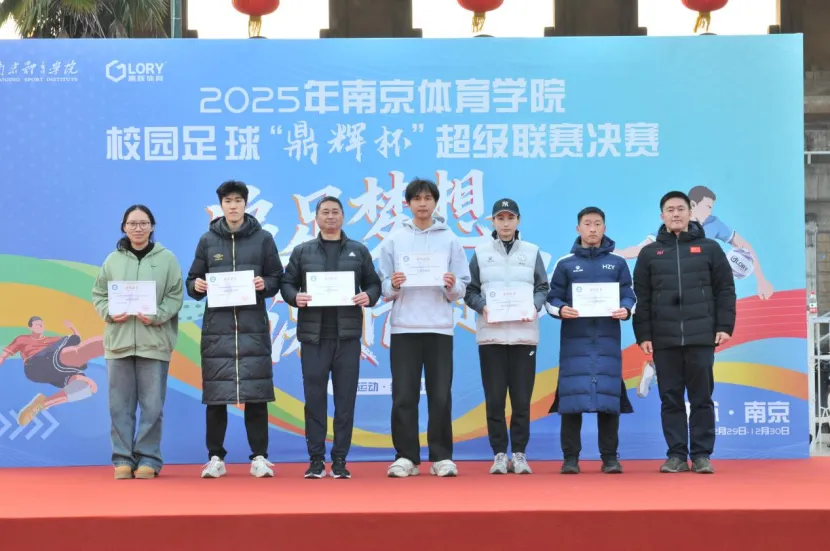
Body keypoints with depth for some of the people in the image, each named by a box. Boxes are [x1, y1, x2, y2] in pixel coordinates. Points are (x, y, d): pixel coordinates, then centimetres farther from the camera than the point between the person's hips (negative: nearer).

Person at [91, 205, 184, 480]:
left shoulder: (167, 259, 3)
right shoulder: (113, 259, 7)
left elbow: (175, 296, 1)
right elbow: (98, 294, 11)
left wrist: (157, 315, -15)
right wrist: (110, 312, -8)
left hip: (154, 341, -2)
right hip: (118, 341, 2)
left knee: (152, 405, 0)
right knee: (120, 404, 4)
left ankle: (148, 458, 8)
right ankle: (123, 458, 11)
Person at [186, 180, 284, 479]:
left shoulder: (263, 238, 6)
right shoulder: (208, 240, 9)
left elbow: (277, 278, 8)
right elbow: (193, 281, 12)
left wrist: (265, 284, -12)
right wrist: (196, 286, -9)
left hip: (253, 326, -1)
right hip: (217, 326, 1)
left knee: (256, 393, -1)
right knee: (215, 394, 3)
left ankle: (259, 456, 6)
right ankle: (216, 457, 11)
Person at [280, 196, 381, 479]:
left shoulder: (359, 251, 12)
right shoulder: (302, 251, 11)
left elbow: (374, 283, 12)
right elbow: (287, 283, 10)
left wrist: (369, 297, -9)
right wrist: (295, 297, -11)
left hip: (347, 334, 0)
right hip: (313, 334, 0)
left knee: (345, 398, 1)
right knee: (314, 398, 0)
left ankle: (340, 460, 7)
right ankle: (316, 459, 6)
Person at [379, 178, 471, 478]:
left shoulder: (450, 240, 6)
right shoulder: (394, 240, 6)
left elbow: (462, 288, 5)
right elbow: (383, 287, 5)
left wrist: (452, 287, -16)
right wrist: (393, 286, -16)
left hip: (440, 327, 0)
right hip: (404, 327, 0)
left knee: (441, 396, 2)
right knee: (404, 396, 1)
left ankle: (442, 457, 9)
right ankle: (406, 456, 8)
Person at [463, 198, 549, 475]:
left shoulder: (532, 251, 11)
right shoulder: (481, 252, 8)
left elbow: (543, 288, 10)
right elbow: (470, 291, 6)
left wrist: (534, 306, -9)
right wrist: (482, 306, -13)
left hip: (524, 334, 0)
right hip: (490, 335, 0)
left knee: (522, 398, 0)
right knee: (495, 398, 0)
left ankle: (519, 454, 9)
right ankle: (499, 454, 7)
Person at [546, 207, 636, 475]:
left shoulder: (617, 263, 12)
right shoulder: (565, 263, 10)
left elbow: (629, 296, 8)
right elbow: (552, 298, 7)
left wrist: (626, 309, -13)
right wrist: (561, 309, -14)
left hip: (608, 339, 1)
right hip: (574, 340, -1)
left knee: (609, 395, -1)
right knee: (572, 395, -4)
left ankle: (610, 457, 6)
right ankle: (570, 457, 1)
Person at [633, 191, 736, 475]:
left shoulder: (709, 248, 8)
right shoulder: (649, 253, 10)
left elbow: (725, 290, 5)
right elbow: (641, 297, 6)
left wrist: (725, 327, -3)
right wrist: (643, 335, -1)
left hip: (701, 337, -1)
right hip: (664, 339, 1)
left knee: (702, 398, 2)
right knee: (671, 399, 3)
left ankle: (701, 455, 8)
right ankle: (676, 455, 9)